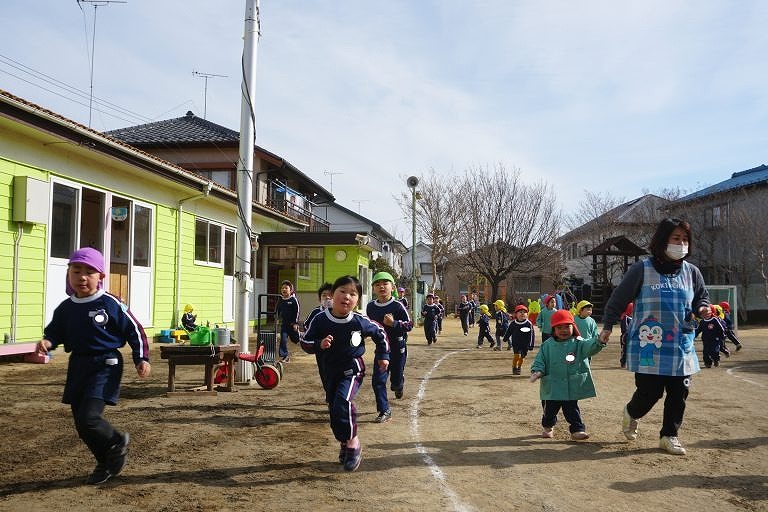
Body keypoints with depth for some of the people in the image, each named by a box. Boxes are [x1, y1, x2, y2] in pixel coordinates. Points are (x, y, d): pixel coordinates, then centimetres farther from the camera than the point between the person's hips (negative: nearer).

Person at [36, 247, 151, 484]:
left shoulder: (111, 304, -9)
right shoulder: (65, 309, 6)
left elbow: (135, 331, -4)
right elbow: (54, 332, 16)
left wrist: (142, 359, -7)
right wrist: (46, 342, -7)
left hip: (105, 365, -6)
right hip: (78, 367, 6)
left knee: (88, 418, -19)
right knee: (81, 423, 10)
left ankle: (117, 442, 11)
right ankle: (106, 462, 30)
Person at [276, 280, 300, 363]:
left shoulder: (293, 300, -9)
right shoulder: (280, 300, 5)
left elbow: (297, 312, -10)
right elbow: (277, 311, 18)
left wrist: (295, 323, -14)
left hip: (292, 324, -4)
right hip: (284, 323, 4)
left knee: (295, 339, 8)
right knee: (283, 340, -3)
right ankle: (284, 356, 3)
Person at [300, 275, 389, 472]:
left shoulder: (360, 322, -15)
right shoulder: (320, 320, -13)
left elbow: (380, 333, 4)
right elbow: (305, 342, -6)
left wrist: (383, 355, 12)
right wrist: (319, 344, -25)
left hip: (352, 369, -3)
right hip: (330, 370, 4)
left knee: (343, 401, -26)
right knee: (334, 410, 12)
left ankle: (352, 441, -6)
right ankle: (344, 444, 34)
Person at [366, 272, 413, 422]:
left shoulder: (398, 306, -15)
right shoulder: (370, 307, -2)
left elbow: (409, 324, -13)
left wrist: (394, 323, -26)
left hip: (397, 348, -3)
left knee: (396, 380, 10)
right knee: (378, 380, -5)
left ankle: (398, 386, 48)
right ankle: (384, 411, 8)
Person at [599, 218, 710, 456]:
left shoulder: (691, 272, 6)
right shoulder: (642, 269, -8)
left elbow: (702, 297, 20)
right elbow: (619, 298, -1)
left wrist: (702, 309, -3)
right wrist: (607, 326, 1)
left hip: (681, 347, 5)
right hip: (649, 347, -4)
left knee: (679, 394, 6)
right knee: (649, 393, -3)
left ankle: (669, 436, 25)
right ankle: (631, 413, 31)